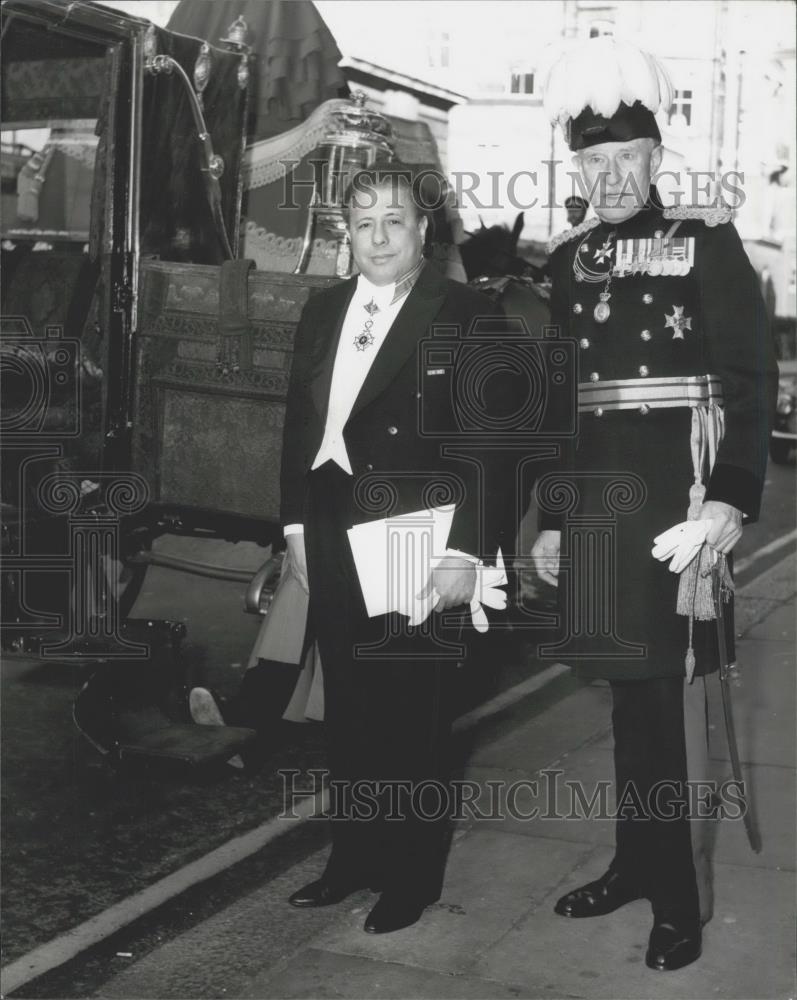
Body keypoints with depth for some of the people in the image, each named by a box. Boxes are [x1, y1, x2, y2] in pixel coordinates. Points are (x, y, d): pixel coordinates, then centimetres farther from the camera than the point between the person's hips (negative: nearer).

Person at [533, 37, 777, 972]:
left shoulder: (707, 240, -2)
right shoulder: (568, 259, 11)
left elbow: (750, 376, -8)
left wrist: (733, 497, -18)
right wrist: (550, 516, 12)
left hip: (677, 497, -5)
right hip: (595, 501, 5)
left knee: (671, 691, -2)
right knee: (626, 685, 13)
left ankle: (682, 894, 10)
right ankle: (637, 860, 27)